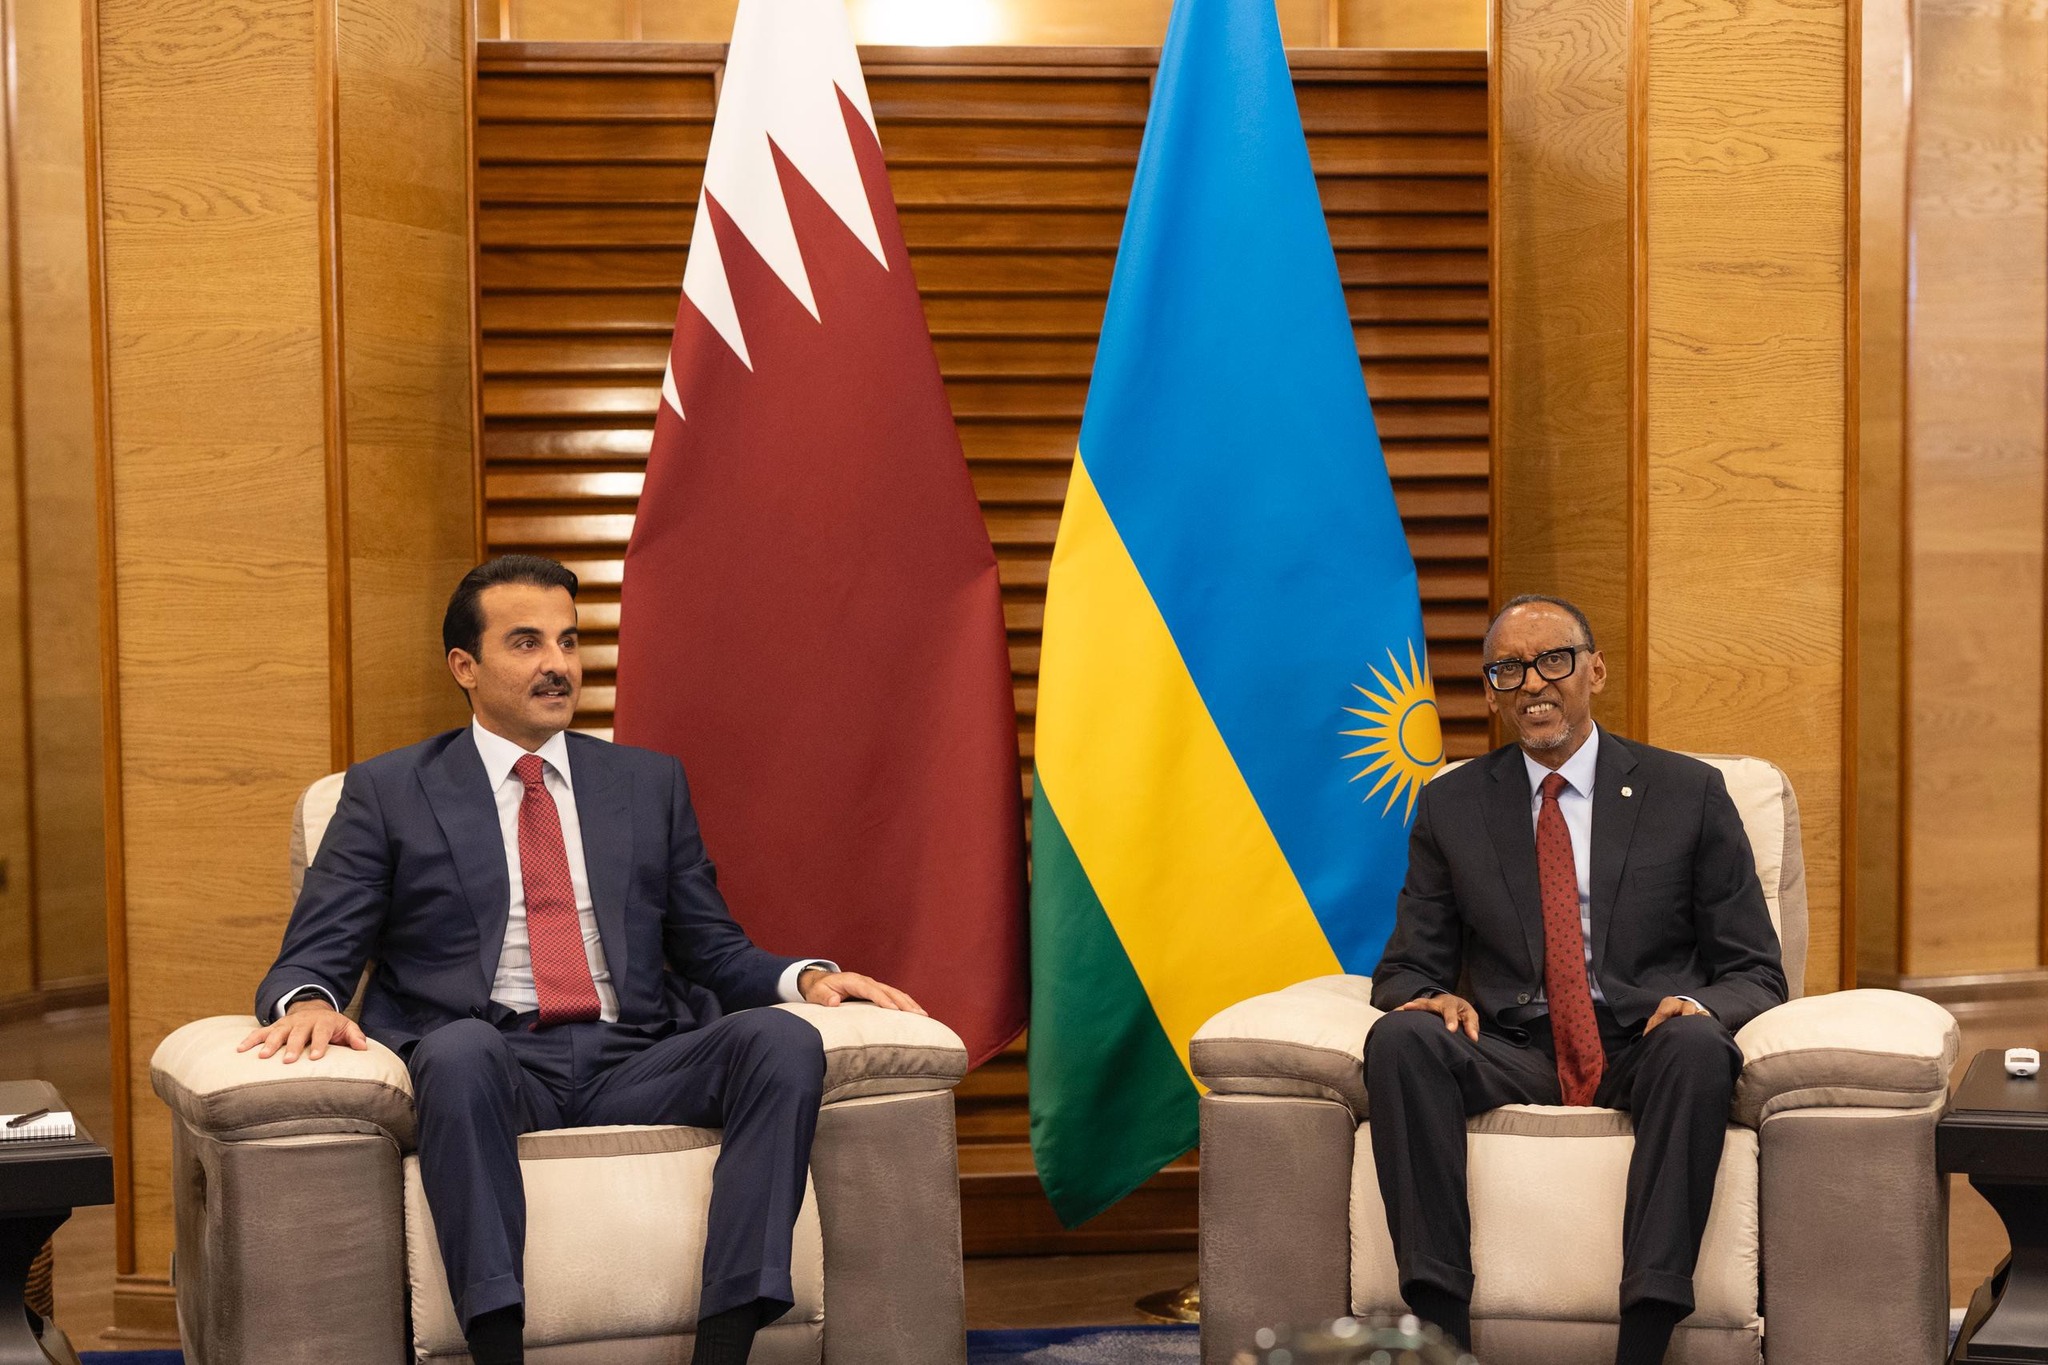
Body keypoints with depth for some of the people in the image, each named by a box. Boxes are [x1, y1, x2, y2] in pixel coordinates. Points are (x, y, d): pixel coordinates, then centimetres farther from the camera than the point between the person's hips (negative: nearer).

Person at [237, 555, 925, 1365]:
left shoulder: (649, 783, 22)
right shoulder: (388, 794, 14)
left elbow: (714, 952, 21)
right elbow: (311, 958, 7)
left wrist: (805, 976, 0)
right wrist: (307, 1003, -18)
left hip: (632, 1065, 3)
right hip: (487, 1063, -3)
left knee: (783, 1039, -27)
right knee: (460, 1046, -39)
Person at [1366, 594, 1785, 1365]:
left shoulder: (1689, 794, 9)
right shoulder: (1450, 808, 13)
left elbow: (1754, 974, 8)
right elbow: (1406, 967, 14)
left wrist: (1701, 1005, -17)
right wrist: (1432, 997, -12)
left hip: (1644, 1047, -1)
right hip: (1509, 1054, 1)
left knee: (1697, 1045, -36)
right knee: (1400, 1037, -29)